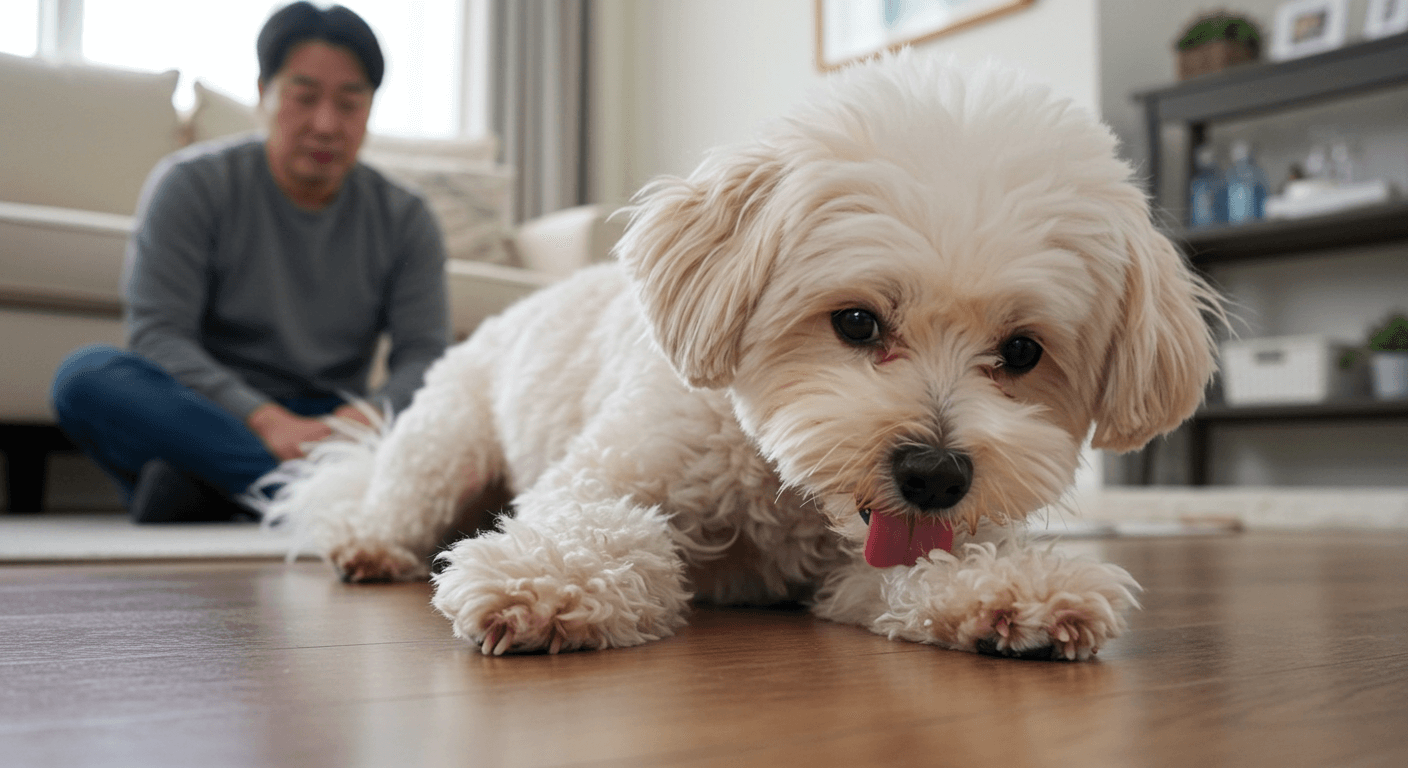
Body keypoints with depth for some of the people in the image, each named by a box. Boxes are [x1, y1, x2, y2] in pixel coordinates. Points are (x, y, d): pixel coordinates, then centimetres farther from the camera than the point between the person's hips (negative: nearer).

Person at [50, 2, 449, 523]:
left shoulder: (405, 219, 7)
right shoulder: (191, 183, 1)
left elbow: (424, 354, -3)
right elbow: (157, 334, -10)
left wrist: (370, 415, -28)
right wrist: (266, 421, -27)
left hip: (327, 429, 1)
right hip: (205, 414, -1)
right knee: (87, 376, -29)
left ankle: (201, 488, -33)